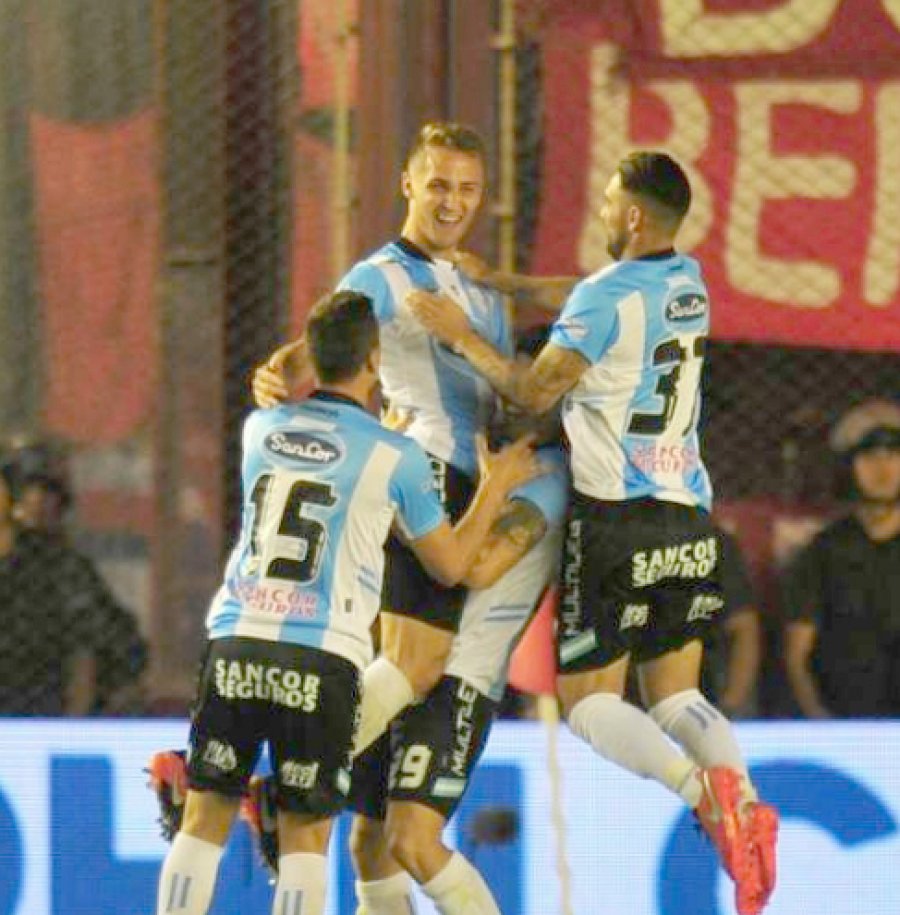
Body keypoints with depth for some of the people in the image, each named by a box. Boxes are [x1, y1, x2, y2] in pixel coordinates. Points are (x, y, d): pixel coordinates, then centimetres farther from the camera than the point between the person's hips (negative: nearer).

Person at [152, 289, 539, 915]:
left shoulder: (261, 429, 9)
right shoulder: (395, 457, -2)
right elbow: (450, 565, 10)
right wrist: (496, 487, 23)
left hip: (236, 642, 3)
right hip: (322, 659, -3)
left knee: (204, 819, 9)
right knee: (305, 835, 6)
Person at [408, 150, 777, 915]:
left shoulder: (606, 294, -13)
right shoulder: (689, 282, 11)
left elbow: (536, 391, -16)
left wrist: (461, 337, -5)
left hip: (617, 515, -7)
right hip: (688, 515, 7)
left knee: (589, 697, 1)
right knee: (675, 694, 13)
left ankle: (701, 787, -25)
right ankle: (744, 800, -15)